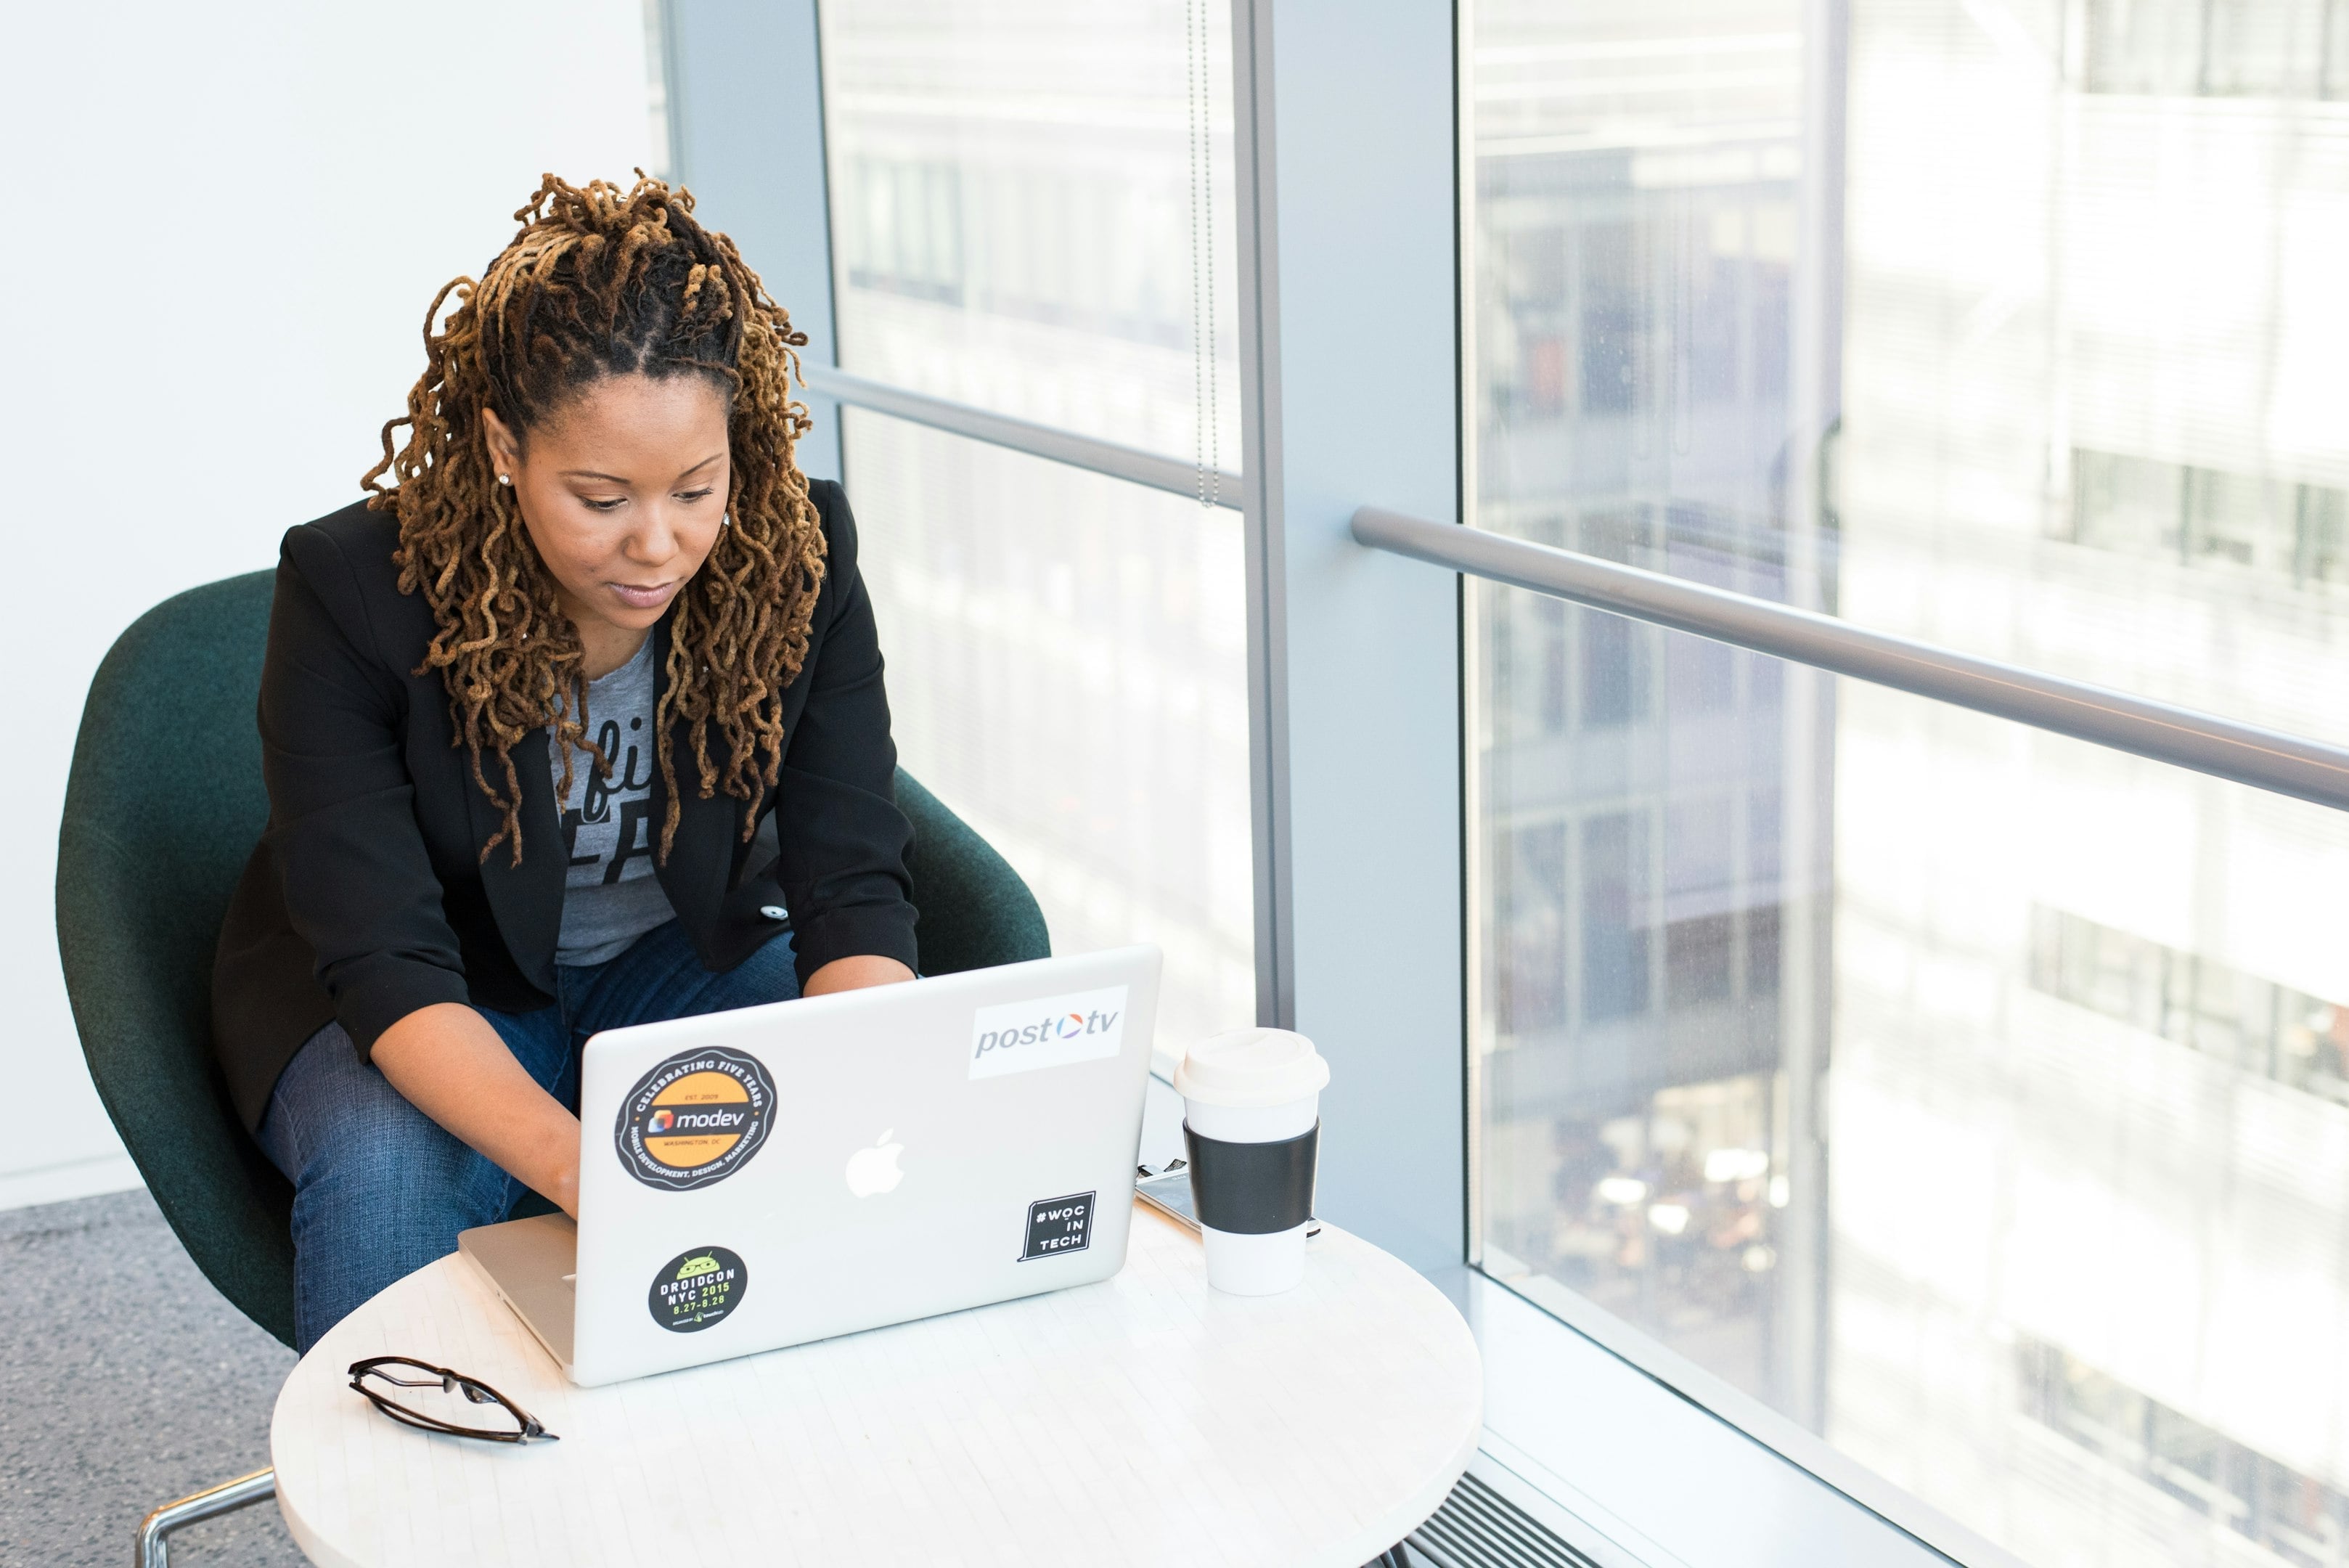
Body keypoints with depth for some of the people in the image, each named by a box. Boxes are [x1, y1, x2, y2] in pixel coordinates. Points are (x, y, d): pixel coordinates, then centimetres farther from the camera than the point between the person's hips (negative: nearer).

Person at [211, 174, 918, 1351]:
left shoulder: (798, 555, -19)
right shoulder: (353, 589, -26)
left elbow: (852, 890, -19)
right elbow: (386, 960, -29)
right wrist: (583, 1171, -47)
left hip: (680, 959, 3)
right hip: (422, 1009, -2)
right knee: (387, 1170, -35)